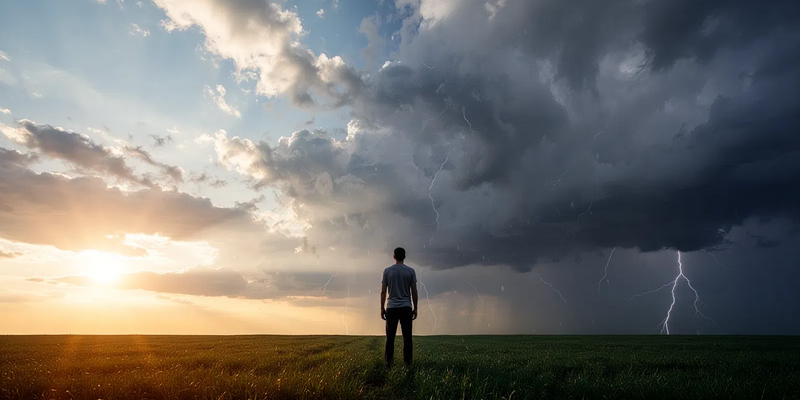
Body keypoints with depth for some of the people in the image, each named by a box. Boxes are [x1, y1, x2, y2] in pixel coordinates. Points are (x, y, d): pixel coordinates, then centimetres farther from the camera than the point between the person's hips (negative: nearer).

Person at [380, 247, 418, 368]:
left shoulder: (387, 271, 1)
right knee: (407, 337, 4)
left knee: (390, 337, 5)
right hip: (406, 308, 0)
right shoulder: (410, 271, 1)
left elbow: (383, 292, 0)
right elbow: (414, 292, 1)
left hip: (391, 308, 0)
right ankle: (407, 362, 5)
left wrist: (382, 309, 8)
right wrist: (415, 308, 9)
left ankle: (388, 362, 5)